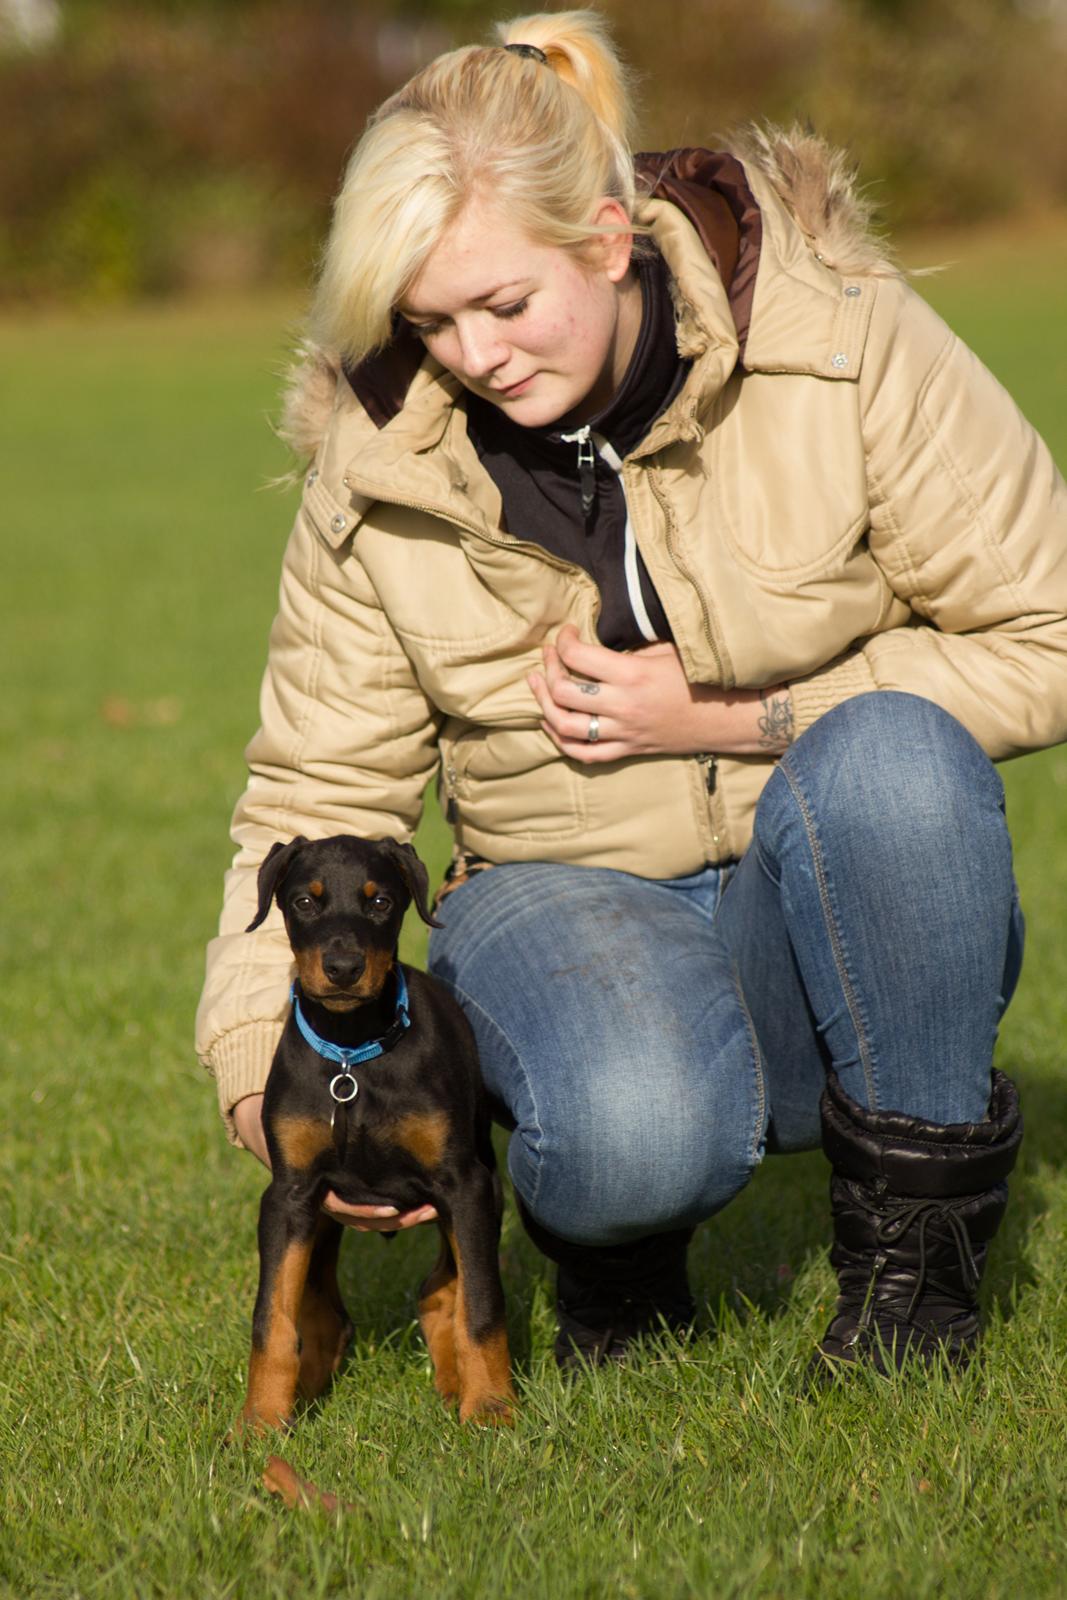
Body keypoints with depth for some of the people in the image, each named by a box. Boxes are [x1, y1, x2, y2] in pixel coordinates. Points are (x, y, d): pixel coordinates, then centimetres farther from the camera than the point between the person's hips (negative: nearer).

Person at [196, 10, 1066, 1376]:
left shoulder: (840, 342, -13)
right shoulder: (380, 474, -6)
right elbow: (316, 793, 1)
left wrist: (726, 715, -17)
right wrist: (267, 1081, -14)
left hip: (843, 902, 1)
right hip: (570, 894, 0)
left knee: (885, 755, -36)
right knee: (639, 1137, -36)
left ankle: (914, 1242, -15)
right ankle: (618, 1237, 4)